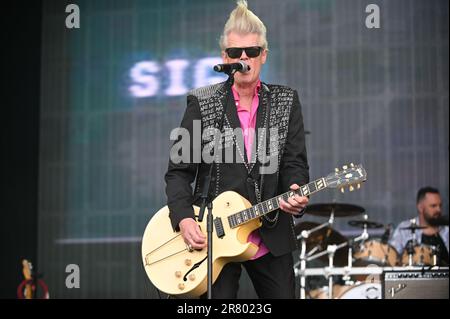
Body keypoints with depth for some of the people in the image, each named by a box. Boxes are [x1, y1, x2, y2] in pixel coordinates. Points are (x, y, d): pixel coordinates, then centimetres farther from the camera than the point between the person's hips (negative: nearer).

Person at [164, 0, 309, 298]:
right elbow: (179, 171, 0)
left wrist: (296, 194, -20)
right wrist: (184, 219, -15)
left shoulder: (286, 101, 6)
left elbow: (295, 163, 2)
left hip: (272, 237, 2)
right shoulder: (202, 103, 0)